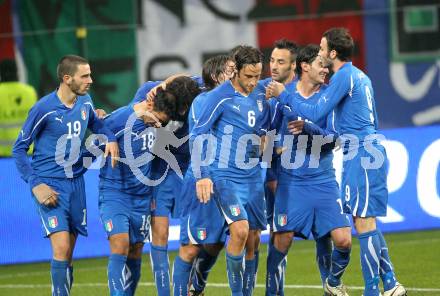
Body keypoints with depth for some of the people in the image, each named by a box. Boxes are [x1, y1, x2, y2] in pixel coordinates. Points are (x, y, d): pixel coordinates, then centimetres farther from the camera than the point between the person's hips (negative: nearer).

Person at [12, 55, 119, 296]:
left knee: (68, 253, 8)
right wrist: (35, 185, -15)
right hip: (50, 185, -6)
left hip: (76, 183, 6)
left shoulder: (85, 103, 2)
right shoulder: (44, 109, -14)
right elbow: (19, 149, -7)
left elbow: (98, 126, 23)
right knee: (61, 248, -17)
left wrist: (111, 140, 0)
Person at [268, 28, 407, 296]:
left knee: (364, 221, -8)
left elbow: (316, 113, -14)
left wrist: (283, 95, -3)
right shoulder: (361, 77, 19)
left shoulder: (344, 76, -11)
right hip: (368, 151, 10)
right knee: (366, 222, 13)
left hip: (361, 154, -10)